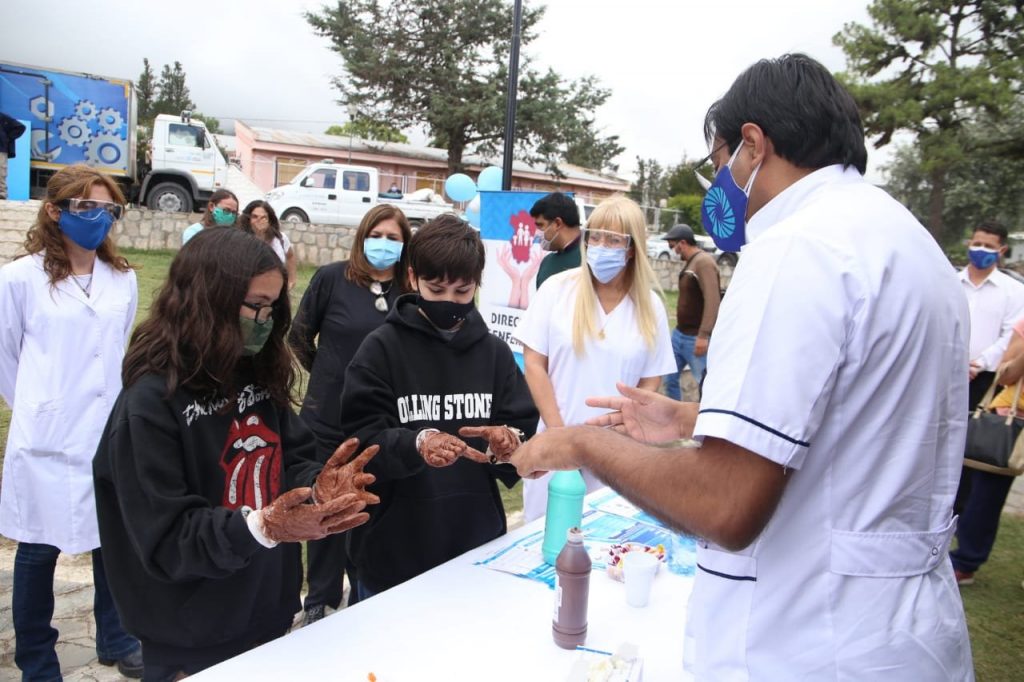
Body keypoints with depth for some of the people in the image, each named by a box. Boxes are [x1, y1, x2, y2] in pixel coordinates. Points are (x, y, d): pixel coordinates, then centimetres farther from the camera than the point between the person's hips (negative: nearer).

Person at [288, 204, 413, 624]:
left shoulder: (410, 293, -3)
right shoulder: (332, 278, -7)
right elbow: (300, 336, 3)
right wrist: (328, 375, 8)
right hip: (329, 419, -1)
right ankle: (320, 600, 31)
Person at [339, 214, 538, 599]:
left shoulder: (494, 352, 3)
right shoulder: (382, 348, -6)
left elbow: (526, 436, 1)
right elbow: (361, 440, -12)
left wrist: (508, 445, -22)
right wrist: (415, 444, -31)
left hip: (476, 548, 3)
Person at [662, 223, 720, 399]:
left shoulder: (703, 262, -16)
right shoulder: (689, 262, 14)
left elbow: (712, 300, -25)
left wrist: (704, 335, -30)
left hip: (696, 338, -10)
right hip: (679, 334, 10)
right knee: (670, 377, 13)